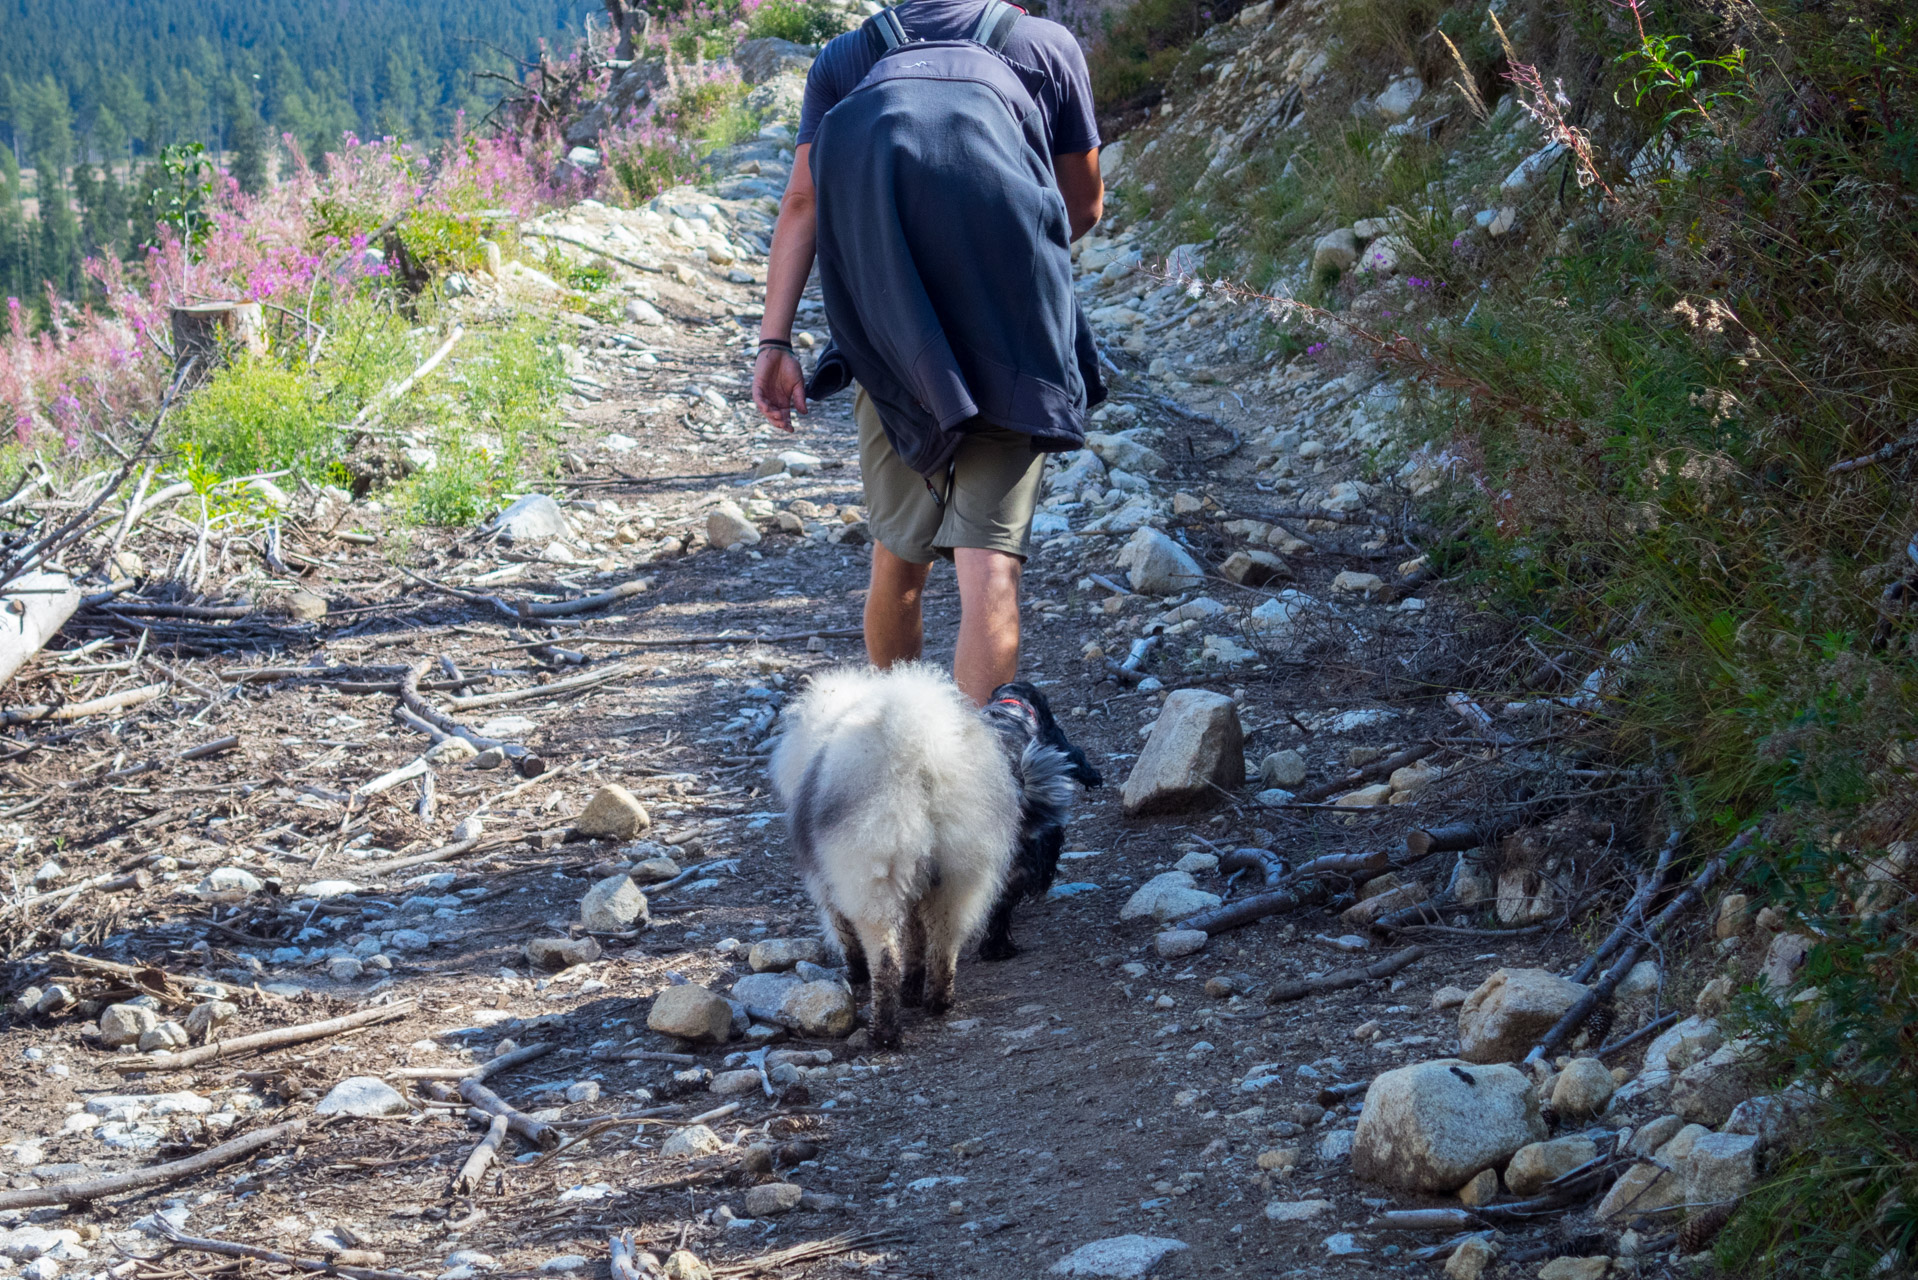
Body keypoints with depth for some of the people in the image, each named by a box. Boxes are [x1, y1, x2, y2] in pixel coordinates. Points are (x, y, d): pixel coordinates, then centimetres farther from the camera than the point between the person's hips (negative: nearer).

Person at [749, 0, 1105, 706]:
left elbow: (802, 203, 5)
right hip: (1010, 349, -2)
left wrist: (774, 343, 1)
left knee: (898, 561, 18)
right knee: (988, 570, -10)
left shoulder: (845, 57, 16)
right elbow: (1084, 205, 21)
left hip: (896, 349, 2)